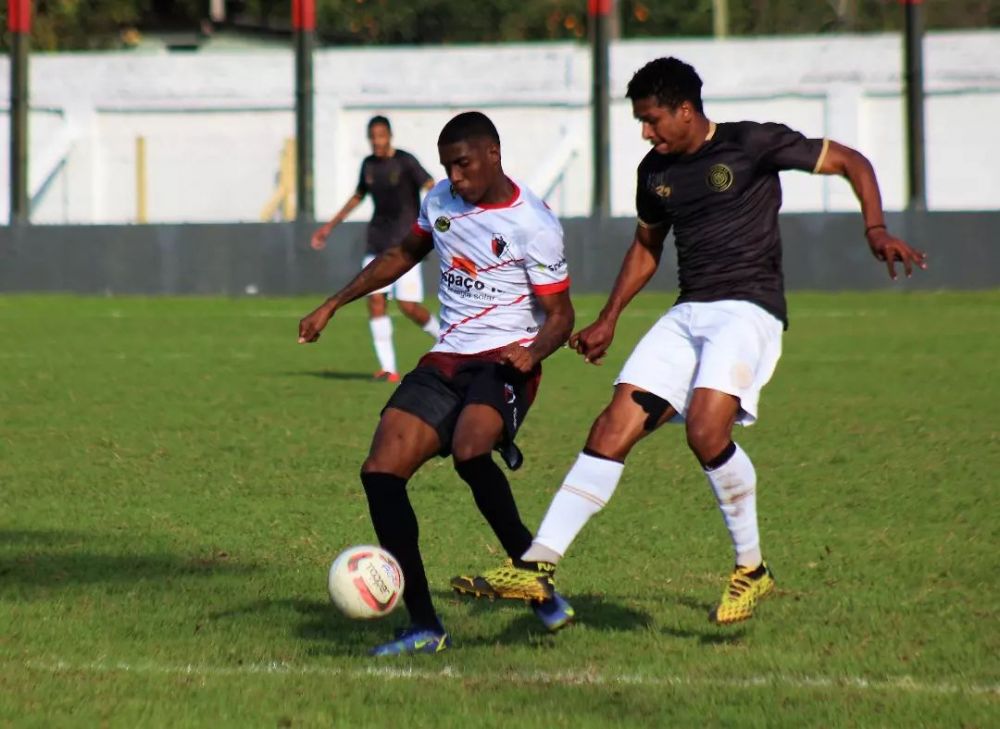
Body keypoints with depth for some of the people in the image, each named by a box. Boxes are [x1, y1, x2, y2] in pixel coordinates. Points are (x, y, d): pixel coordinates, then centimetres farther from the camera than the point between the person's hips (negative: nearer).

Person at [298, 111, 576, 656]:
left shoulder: (533, 225, -11)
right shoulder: (441, 200, 9)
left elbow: (559, 315, -8)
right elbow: (403, 255, 27)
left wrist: (533, 351, -29)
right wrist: (333, 305, 24)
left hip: (502, 363, -7)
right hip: (446, 361, 7)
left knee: (469, 452, -36)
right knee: (380, 472, -11)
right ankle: (424, 627, -8)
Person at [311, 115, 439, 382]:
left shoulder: (405, 162, -8)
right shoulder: (368, 164, 10)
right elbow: (358, 197, 26)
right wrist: (330, 226, 32)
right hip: (377, 242, 5)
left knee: (408, 305, -10)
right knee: (375, 299, -8)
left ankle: (442, 335, 21)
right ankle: (388, 368, -6)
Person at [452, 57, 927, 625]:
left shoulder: (753, 145, -5)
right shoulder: (656, 171, 13)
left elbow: (851, 162, 0)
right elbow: (647, 246, 30)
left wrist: (877, 231, -14)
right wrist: (608, 321, 25)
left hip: (748, 307, -6)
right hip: (688, 315, 6)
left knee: (706, 429, -28)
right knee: (614, 429, -6)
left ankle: (752, 568, -9)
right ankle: (538, 567, -7)